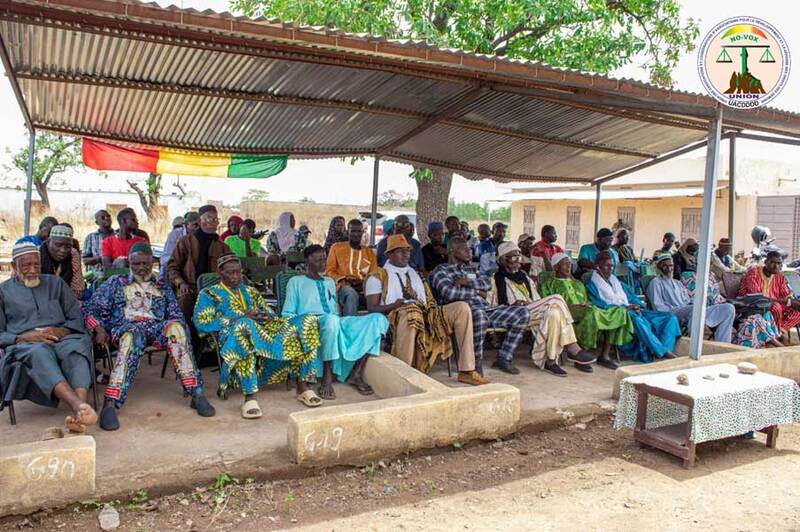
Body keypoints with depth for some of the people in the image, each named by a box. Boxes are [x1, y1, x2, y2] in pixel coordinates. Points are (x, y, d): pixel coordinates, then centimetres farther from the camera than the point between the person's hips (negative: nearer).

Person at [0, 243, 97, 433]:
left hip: (61, 338, 2)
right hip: (24, 345, -1)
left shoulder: (55, 283, 22)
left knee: (77, 346, -36)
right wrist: (23, 337, -9)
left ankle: (79, 411, -59)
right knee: (39, 353, -40)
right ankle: (78, 405, -63)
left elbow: (77, 319, 16)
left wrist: (62, 331, -6)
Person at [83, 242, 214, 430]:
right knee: (134, 334, -40)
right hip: (125, 327, -1)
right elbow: (90, 309, 15)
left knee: (175, 326, -35)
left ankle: (196, 394, -39)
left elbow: (177, 315, 19)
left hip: (156, 328, 1)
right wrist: (99, 329, -4)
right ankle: (110, 404, -51)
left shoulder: (163, 287, 27)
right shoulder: (116, 283, 23)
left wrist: (175, 328, -5)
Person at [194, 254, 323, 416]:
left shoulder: (250, 291, 31)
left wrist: (267, 317, -3)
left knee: (307, 322, -17)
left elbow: (270, 313, 25)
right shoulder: (210, 293, 14)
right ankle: (250, 397, -44)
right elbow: (201, 322, -3)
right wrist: (241, 317, -10)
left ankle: (302, 386, -18)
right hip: (233, 334, -5)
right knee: (244, 325, -44)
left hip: (263, 330, 5)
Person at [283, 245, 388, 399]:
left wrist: (338, 322, 5)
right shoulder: (296, 282, 18)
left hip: (336, 323, 5)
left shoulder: (330, 282, 33)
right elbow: (287, 314, 10)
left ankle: (356, 373, -23)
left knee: (378, 319, -21)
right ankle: (327, 377, -32)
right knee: (331, 320, -44)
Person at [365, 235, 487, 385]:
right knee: (411, 311, -42)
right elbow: (371, 308, 0)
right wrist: (395, 305, -16)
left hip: (425, 314, 6)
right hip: (396, 316, -6)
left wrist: (432, 307, 1)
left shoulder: (414, 274, 31)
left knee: (462, 308, -14)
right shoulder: (378, 276, 12)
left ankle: (466, 371, -18)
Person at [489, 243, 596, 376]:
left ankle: (550, 360, -32)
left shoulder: (523, 276, 28)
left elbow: (536, 298, 23)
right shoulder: (497, 278, 8)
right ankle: (574, 350, -27)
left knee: (554, 313, -28)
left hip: (532, 312, 6)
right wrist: (513, 305, -15)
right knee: (555, 300, -26)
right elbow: (491, 305, -2)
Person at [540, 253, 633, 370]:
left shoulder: (578, 283, 34)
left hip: (586, 310, 7)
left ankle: (605, 355, -20)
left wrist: (587, 305, 3)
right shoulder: (550, 283, 14)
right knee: (591, 312, -40)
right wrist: (569, 307, -13)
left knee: (619, 311, -15)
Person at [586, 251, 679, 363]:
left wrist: (637, 306, -2)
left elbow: (631, 296, 22)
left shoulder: (615, 280, 27)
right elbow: (600, 305, -9)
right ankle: (663, 352, -36)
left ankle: (664, 352, -27)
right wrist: (624, 307, -14)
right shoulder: (592, 284, 5)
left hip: (633, 312, 8)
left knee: (671, 318, -7)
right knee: (637, 319, -41)